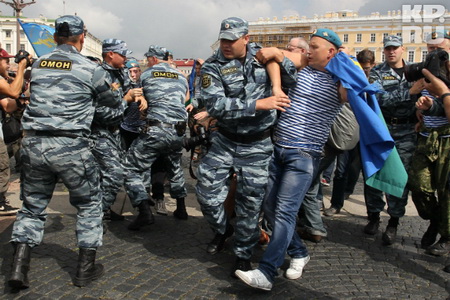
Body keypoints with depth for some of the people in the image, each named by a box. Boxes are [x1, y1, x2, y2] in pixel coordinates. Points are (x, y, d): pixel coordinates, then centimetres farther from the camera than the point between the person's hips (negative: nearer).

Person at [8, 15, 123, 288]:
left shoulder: (38, 64, 11)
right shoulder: (90, 68, -3)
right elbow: (113, 102, 9)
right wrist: (114, 93, 33)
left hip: (34, 143, 5)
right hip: (71, 146, -4)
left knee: (33, 205, 19)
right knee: (89, 203, 13)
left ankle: (19, 268, 15)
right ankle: (86, 268, 17)